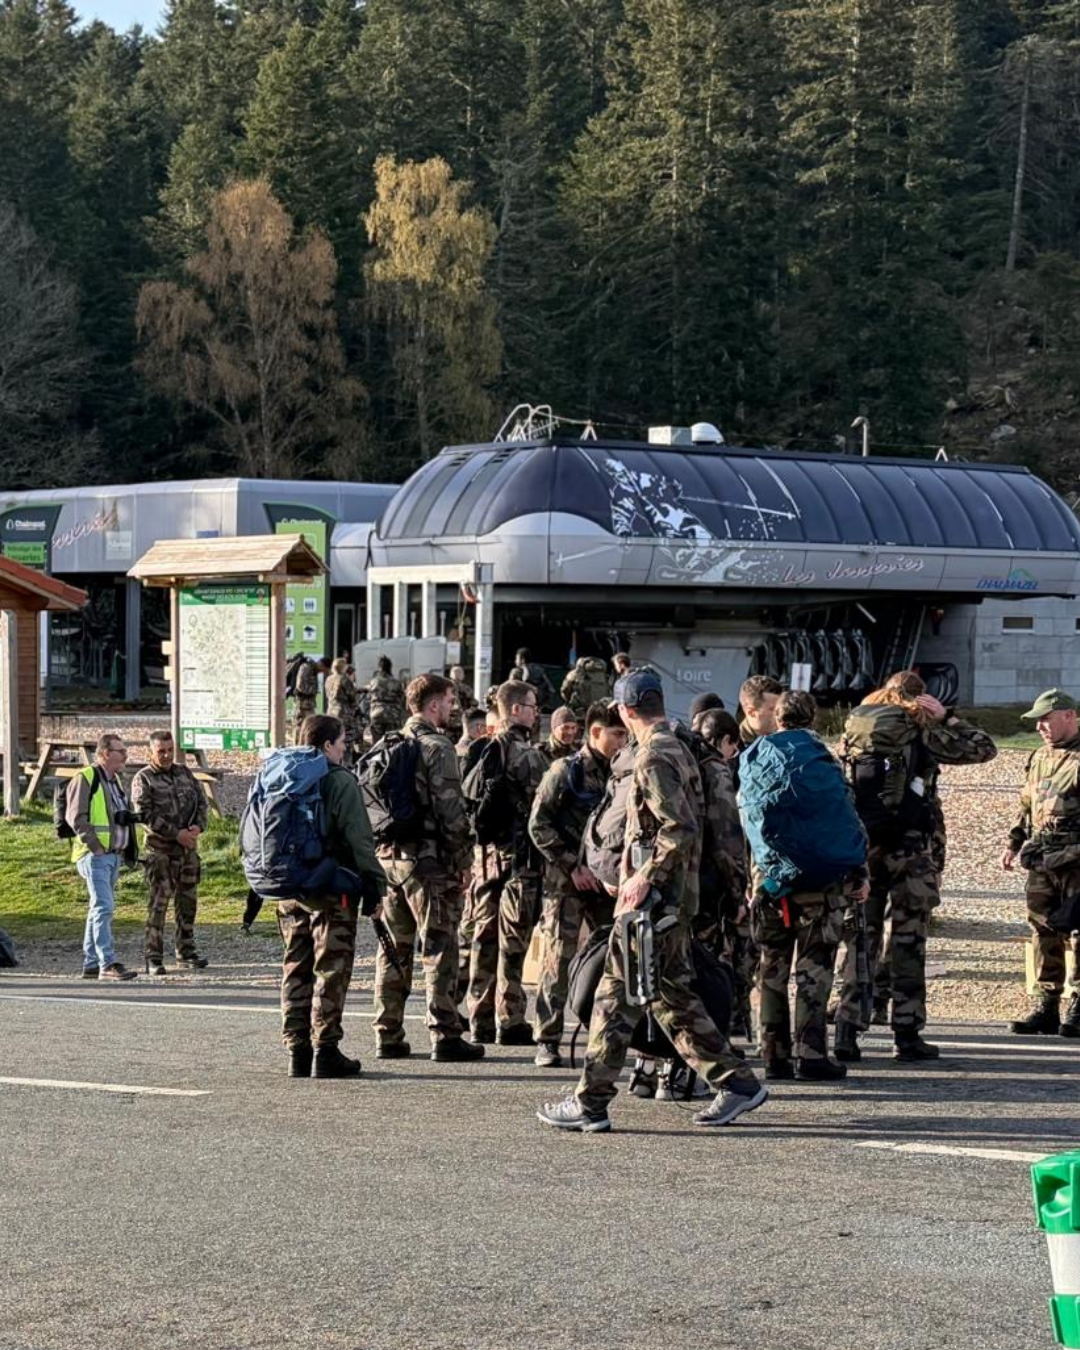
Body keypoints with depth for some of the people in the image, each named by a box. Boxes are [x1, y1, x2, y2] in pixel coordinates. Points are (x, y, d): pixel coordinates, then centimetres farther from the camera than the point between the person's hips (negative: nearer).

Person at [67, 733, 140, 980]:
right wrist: (95, 846, -17)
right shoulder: (85, 779, -9)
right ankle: (108, 964, -20)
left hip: (113, 855, 9)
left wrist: (127, 849, 16)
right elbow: (75, 817, -15)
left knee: (100, 908, 11)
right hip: (95, 855, -9)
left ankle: (91, 964, 16)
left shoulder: (115, 780, 19)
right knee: (103, 907, -15)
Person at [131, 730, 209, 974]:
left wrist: (198, 826, -8)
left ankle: (186, 951, 22)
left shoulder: (185, 773, 13)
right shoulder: (143, 779, -4)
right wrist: (176, 834, -18)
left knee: (188, 900, 11)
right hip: (160, 850, -5)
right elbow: (146, 814, -13)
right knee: (159, 903, -7)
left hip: (189, 848, 5)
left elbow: (201, 801, 13)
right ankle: (154, 958, -5)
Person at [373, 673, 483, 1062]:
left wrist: (384, 847, 16)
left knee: (393, 949, 11)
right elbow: (451, 810, -15)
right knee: (439, 950, -2)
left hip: (389, 856, 7)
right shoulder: (436, 747, -12)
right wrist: (462, 855, -7)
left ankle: (388, 1035, 13)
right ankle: (444, 1036, -2)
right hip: (428, 859, -7)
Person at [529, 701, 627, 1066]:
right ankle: (547, 1042, 2)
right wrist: (573, 866, -13)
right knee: (558, 960, -3)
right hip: (566, 882, -5)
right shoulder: (565, 771, -6)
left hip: (606, 881, 5)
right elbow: (538, 825, -9)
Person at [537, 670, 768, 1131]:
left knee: (617, 996, -4)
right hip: (676, 897, 10)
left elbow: (680, 829, -24)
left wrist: (646, 878, -20)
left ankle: (590, 1104, -1)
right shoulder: (679, 751, 15)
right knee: (672, 995, 15)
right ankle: (737, 1083, 16)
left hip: (652, 899, -10)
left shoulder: (653, 757, -15)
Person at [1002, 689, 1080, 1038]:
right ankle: (1046, 1006, 15)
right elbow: (1026, 805, 26)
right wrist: (1014, 843, 20)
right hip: (1040, 862, 8)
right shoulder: (1040, 759, 18)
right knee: (1043, 933, 9)